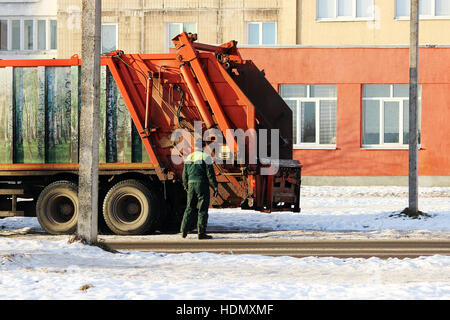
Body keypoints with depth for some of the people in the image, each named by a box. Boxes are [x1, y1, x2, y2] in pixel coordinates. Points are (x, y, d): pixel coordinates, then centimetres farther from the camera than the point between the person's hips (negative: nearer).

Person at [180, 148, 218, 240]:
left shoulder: (189, 158, 13)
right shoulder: (205, 157, -5)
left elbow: (184, 175, 16)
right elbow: (210, 174, -10)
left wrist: (186, 187, 28)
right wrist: (215, 187, -5)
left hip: (191, 184, 5)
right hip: (202, 184, -5)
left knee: (190, 208, 14)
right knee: (203, 209, -2)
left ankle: (184, 231, 11)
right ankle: (201, 233, -5)